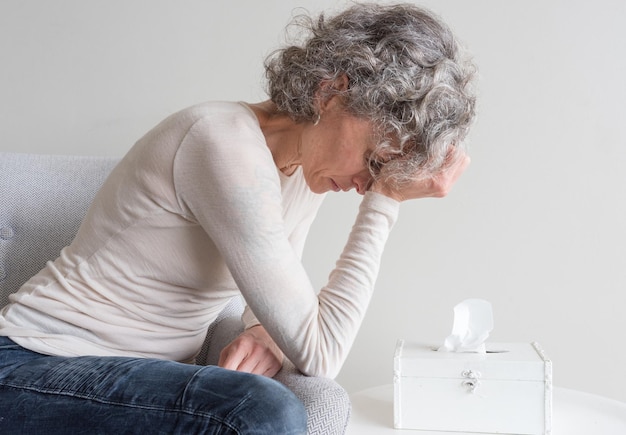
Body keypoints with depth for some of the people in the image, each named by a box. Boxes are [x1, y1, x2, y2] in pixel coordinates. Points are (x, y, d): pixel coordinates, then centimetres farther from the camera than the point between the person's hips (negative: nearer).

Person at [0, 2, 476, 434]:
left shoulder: (309, 166, 1)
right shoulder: (227, 146, -24)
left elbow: (280, 297, 14)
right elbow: (318, 354, -23)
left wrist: (266, 334, -9)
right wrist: (386, 202, -20)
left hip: (151, 380, 7)